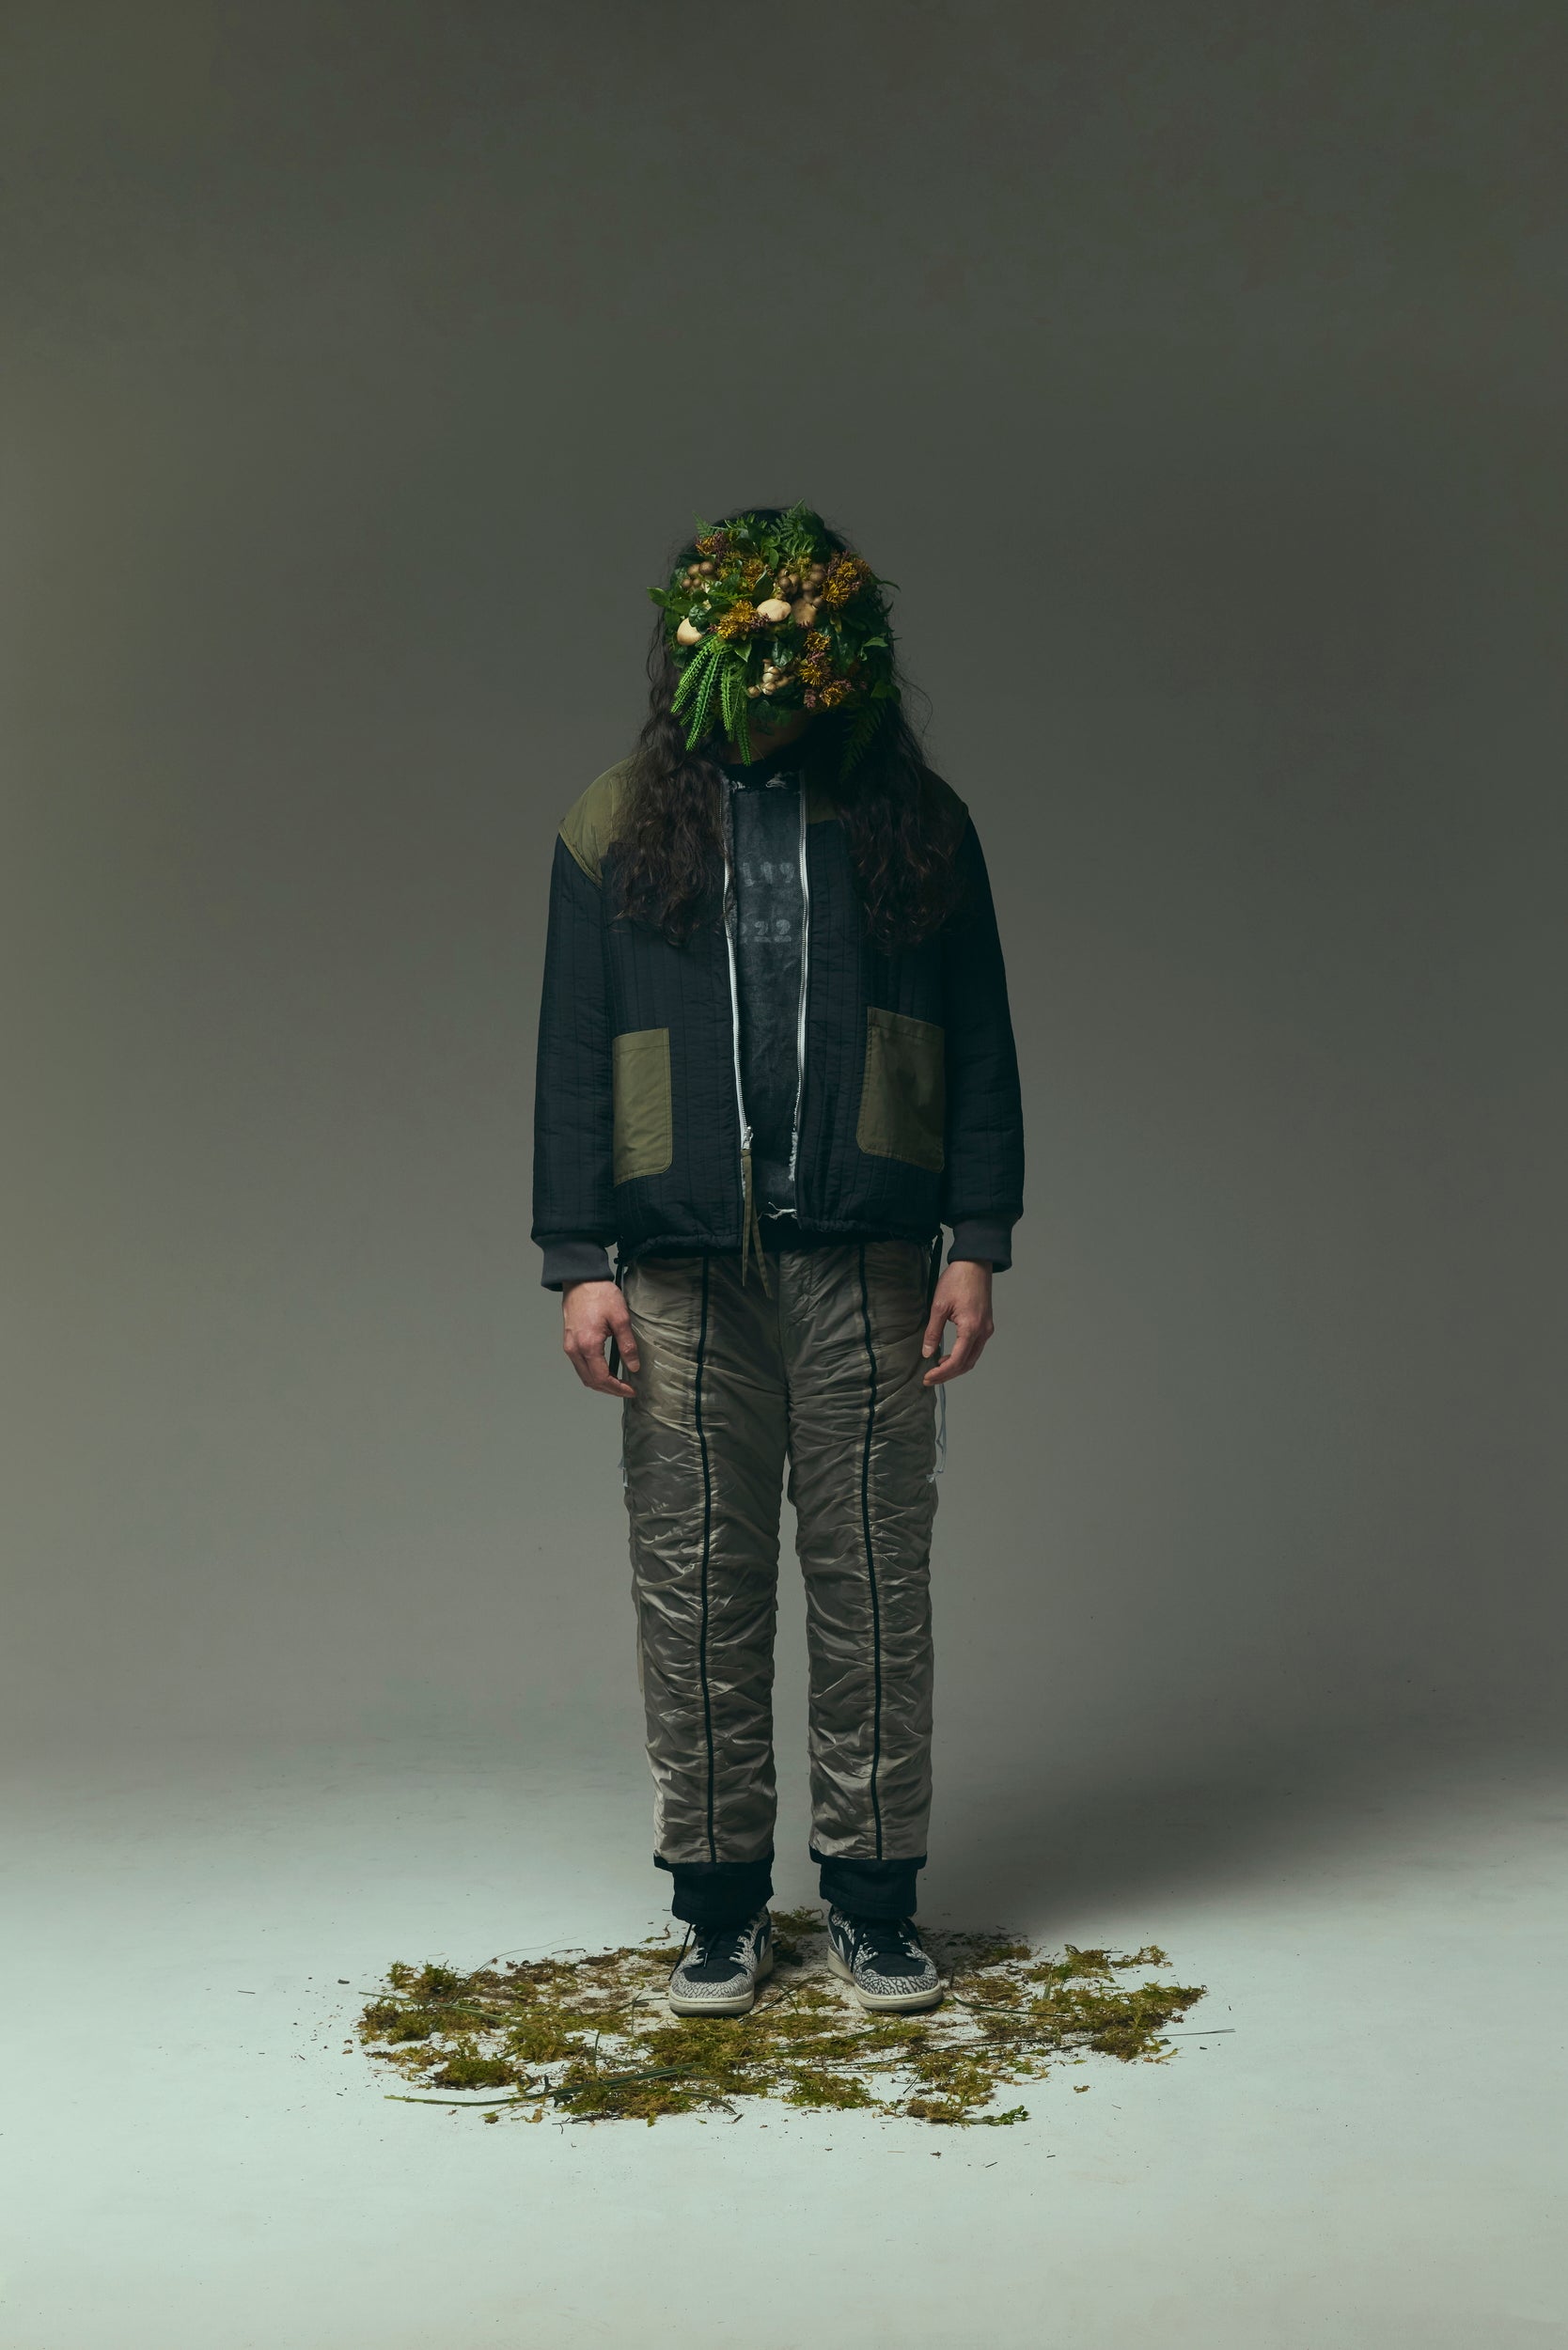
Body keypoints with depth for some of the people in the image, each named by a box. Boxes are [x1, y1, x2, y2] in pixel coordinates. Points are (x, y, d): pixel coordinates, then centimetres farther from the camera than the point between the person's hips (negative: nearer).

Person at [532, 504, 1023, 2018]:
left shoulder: (916, 819, 9)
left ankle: (873, 1895, 17)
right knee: (697, 1583, 3)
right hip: (684, 1265, 0)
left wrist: (978, 1242, 0)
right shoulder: (622, 824, 8)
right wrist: (578, 1262, -1)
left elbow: (979, 1049, 8)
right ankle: (718, 1904, 17)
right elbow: (573, 1057, 7)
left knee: (873, 1577, 3)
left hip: (866, 1258, 0)